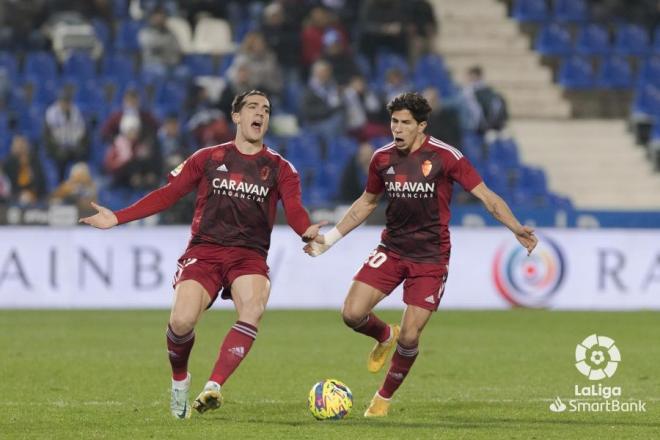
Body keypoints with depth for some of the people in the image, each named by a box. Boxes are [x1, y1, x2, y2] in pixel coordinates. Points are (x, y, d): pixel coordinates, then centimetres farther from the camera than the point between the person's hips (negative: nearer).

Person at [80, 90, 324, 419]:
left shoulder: (279, 169, 11)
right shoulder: (208, 158, 13)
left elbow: (294, 210, -3)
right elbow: (167, 195, 12)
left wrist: (308, 230, -28)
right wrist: (117, 219, 5)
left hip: (249, 255, 0)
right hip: (204, 251, 0)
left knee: (253, 308, -32)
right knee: (182, 321, -22)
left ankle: (213, 387, -34)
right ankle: (179, 379, 10)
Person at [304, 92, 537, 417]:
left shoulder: (445, 157, -12)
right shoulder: (383, 158, 2)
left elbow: (486, 196, -11)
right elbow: (367, 202, 19)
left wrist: (516, 228, -26)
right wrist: (330, 238, 20)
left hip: (431, 256, -4)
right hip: (391, 250, 4)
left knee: (409, 337, -8)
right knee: (352, 314, -13)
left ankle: (385, 397, 18)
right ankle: (385, 336, 24)